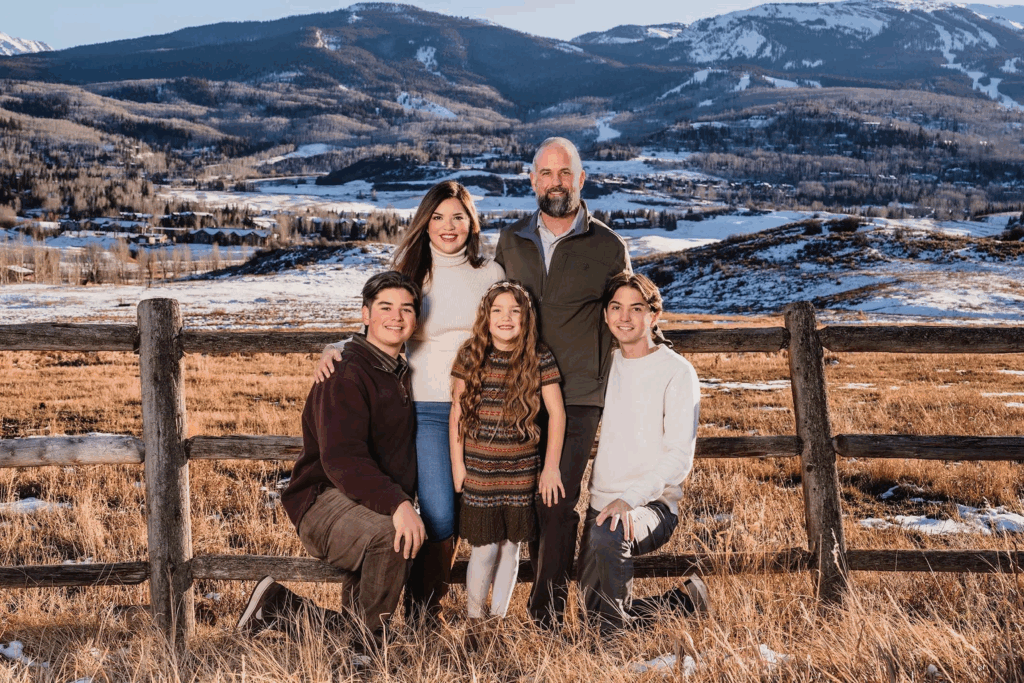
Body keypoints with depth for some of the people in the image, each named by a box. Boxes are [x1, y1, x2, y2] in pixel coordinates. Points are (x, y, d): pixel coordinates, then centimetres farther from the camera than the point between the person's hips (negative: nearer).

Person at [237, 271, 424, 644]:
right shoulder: (346, 375, -14)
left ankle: (279, 606, 20)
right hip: (326, 500, -9)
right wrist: (396, 504, -40)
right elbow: (341, 458, -28)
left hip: (380, 507, 9)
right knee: (390, 534, -38)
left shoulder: (401, 374, 16)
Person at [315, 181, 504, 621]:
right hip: (427, 410, -2)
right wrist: (334, 350, -12)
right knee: (439, 517, -9)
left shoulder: (490, 274, 7)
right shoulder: (409, 273, 4)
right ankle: (421, 613, 11)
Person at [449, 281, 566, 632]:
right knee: (484, 548, 0)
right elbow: (457, 412, 2)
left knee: (511, 547, 9)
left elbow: (556, 412, -1)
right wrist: (457, 462, 1)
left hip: (521, 470, 1)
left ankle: (498, 617, 25)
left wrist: (551, 466, -3)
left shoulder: (539, 358, -4)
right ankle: (473, 620, 19)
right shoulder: (471, 356, -3)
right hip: (478, 469, -1)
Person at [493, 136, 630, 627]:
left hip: (578, 397, -3)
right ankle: (542, 586, 23)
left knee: (558, 500, -9)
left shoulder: (608, 247, 3)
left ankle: (549, 605, 1)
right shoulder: (510, 242, 11)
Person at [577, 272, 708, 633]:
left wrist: (629, 499, -27)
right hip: (601, 504, 6)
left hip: (651, 505, -6)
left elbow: (679, 456, -14)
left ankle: (615, 634, -20)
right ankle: (685, 598, 23)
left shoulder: (677, 372, -6)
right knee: (594, 606, 1)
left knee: (607, 534, -38)